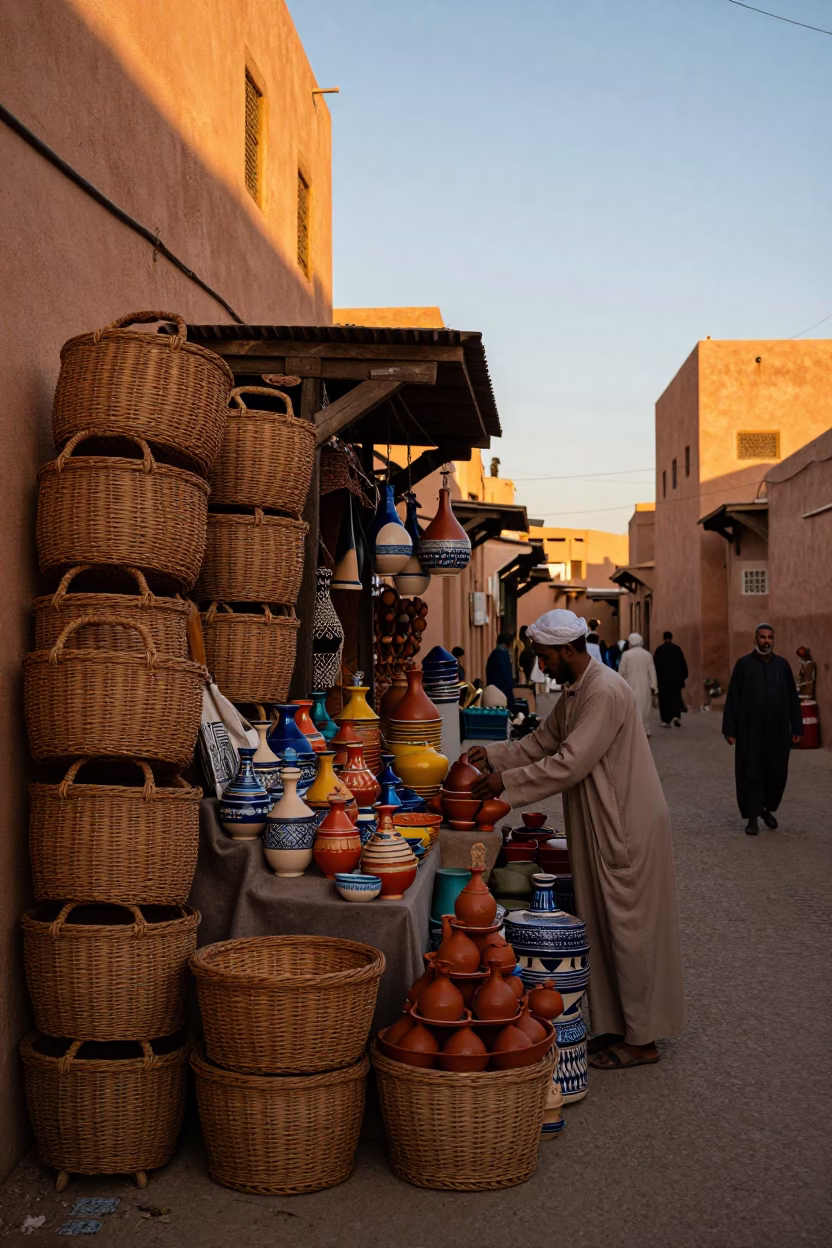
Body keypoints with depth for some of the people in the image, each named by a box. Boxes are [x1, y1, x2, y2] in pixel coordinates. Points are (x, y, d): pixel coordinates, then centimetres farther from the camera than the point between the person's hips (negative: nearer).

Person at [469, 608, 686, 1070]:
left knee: (628, 929, -1)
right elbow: (542, 743, 16)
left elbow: (570, 763, -25)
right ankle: (619, 1026, 26)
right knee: (606, 928, 15)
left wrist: (507, 781, -20)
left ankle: (642, 1040, 10)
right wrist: (492, 754, 3)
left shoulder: (606, 692, -22)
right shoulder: (574, 693, 11)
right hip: (601, 827, 10)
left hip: (628, 828, -10)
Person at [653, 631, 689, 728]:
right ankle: (676, 716, -8)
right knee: (676, 697, 11)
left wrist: (655, 677, 6)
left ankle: (666, 720, 2)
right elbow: (683, 664, 3)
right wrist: (683, 676, 12)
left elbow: (655, 664, -1)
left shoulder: (659, 649, -4)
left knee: (664, 698, 6)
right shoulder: (677, 648, -1)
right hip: (676, 677, 1)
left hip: (662, 677, -1)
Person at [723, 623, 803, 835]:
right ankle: (752, 817, 10)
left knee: (777, 773, 9)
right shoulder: (743, 664, -2)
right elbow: (732, 699, -2)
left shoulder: (782, 664, 5)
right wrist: (730, 729, -6)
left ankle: (767, 809, 31)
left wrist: (797, 727, 4)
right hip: (750, 730, -2)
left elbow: (793, 698, 8)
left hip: (778, 730, 2)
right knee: (751, 773, 1)